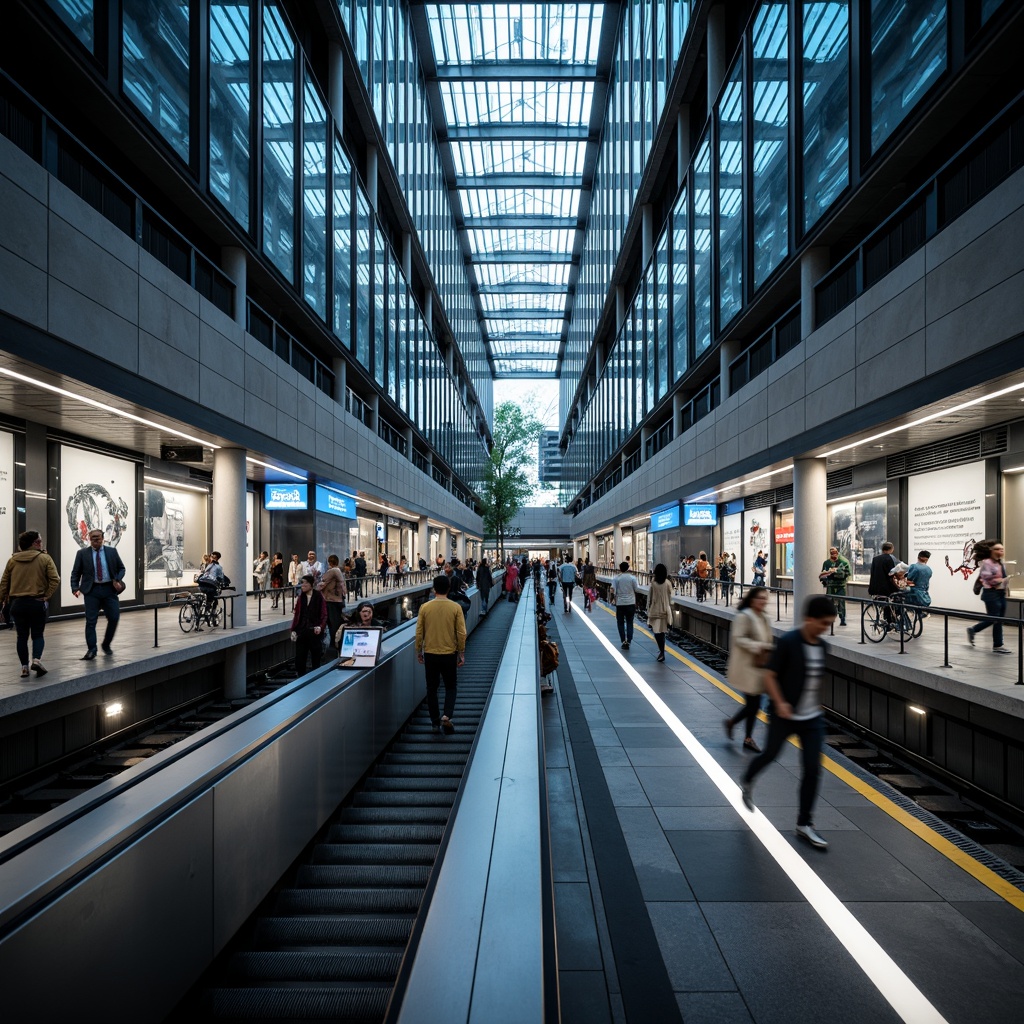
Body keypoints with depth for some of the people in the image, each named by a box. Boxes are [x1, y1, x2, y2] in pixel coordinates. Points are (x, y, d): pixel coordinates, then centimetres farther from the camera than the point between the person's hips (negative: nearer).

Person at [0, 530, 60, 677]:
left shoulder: (12, 560, 5)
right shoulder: (45, 558, -5)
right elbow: (55, 580, -14)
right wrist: (47, 596, -4)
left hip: (17, 603, 2)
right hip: (37, 603, -2)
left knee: (22, 636, 12)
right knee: (37, 634, 9)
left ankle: (24, 667, 12)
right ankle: (37, 660, -12)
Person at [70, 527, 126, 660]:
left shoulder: (112, 551, 6)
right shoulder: (82, 553, 2)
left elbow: (121, 568, 12)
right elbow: (75, 573, 4)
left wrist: (118, 580, -6)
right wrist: (75, 588, -9)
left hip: (109, 589, 1)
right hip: (91, 590, -1)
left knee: (114, 618, 0)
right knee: (90, 621, -1)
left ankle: (106, 644, 21)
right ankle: (91, 650, 5)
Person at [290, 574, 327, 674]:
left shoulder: (319, 596, -4)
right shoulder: (300, 598, 8)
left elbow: (324, 614, -5)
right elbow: (296, 614, 9)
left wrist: (320, 626, -19)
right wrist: (293, 630, 2)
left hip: (315, 632, -3)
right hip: (301, 631, 3)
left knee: (316, 657, 4)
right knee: (299, 657, 3)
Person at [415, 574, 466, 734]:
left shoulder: (425, 607, -6)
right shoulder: (455, 608, -8)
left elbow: (419, 632, -1)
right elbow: (461, 633, -6)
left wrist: (418, 652, 12)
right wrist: (462, 654, 5)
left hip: (430, 654, 1)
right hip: (449, 654, -1)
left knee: (432, 688, 13)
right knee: (450, 687, 14)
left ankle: (435, 722, 18)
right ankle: (447, 716, -4)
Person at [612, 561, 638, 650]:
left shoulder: (617, 578, -6)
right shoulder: (632, 578, -4)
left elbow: (612, 591, -10)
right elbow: (635, 591, 2)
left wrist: (615, 599, 7)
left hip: (620, 603, -1)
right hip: (631, 603, 1)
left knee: (620, 623, 11)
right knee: (629, 623, 9)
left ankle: (624, 641, 5)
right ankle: (628, 641, 1)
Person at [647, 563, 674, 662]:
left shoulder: (653, 584, -11)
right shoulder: (668, 583, -4)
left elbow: (649, 599, -5)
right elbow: (670, 598, 4)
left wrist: (648, 611, 5)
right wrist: (669, 610, 16)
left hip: (655, 610, -3)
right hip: (665, 610, 3)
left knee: (657, 631, -1)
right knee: (662, 631, 16)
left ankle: (662, 651, -15)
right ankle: (662, 651, 24)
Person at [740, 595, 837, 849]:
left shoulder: (821, 646, 0)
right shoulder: (789, 642, -19)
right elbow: (769, 675, -16)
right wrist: (779, 703, -26)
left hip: (813, 718, 5)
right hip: (784, 715, -5)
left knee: (812, 768, 3)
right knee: (770, 755, 13)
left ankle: (805, 824, 17)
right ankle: (747, 783, 44)